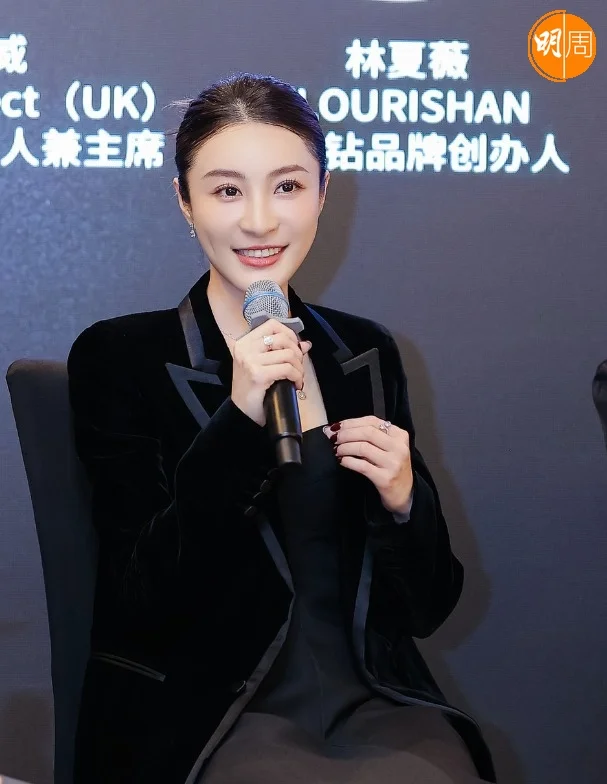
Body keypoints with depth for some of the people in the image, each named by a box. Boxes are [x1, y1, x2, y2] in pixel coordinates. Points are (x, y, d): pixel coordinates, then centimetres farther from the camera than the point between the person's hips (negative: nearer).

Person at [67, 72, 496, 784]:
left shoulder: (369, 353, 9)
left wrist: (402, 499, -10)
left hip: (377, 709, 5)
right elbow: (143, 604, -11)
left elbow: (427, 607, 12)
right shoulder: (117, 357, -3)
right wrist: (239, 420, -20)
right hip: (203, 719, -4)